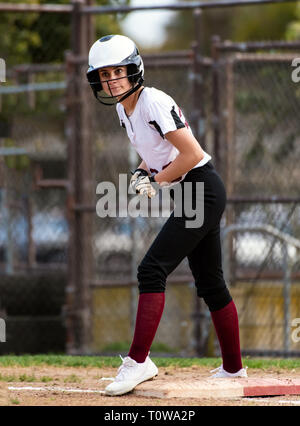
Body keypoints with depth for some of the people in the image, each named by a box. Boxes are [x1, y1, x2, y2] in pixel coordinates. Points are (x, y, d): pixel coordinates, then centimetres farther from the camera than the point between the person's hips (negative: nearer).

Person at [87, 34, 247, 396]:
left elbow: (193, 154, -22)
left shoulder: (155, 102, -18)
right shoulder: (123, 109, 9)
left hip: (202, 189, -10)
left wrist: (155, 180, -13)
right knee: (209, 283, 14)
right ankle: (233, 369, 21)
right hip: (190, 195, 10)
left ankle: (138, 361, -19)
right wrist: (142, 173, 5)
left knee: (152, 269, -17)